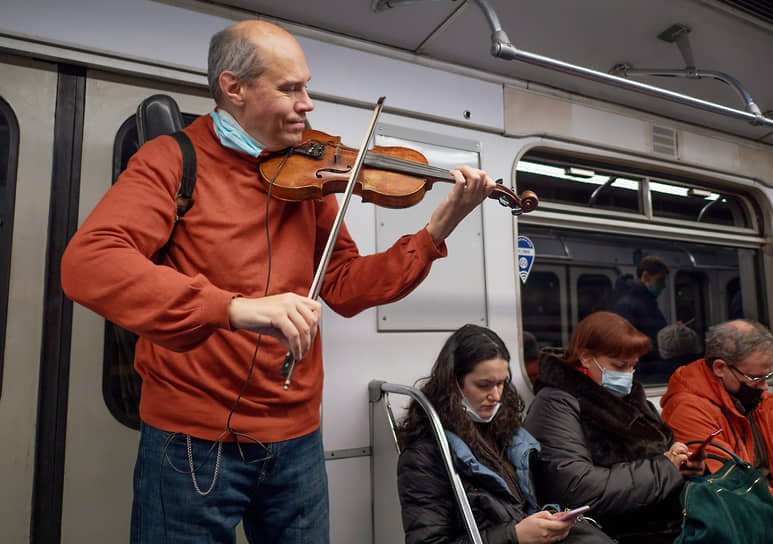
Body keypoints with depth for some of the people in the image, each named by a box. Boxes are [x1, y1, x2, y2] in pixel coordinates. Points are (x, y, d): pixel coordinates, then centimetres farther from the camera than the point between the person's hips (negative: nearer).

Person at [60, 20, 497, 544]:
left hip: (297, 438, 5)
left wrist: (439, 228, -7)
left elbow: (346, 288, 3)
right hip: (192, 441, -4)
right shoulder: (175, 160, -8)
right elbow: (85, 263, -23)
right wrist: (236, 307, -36)